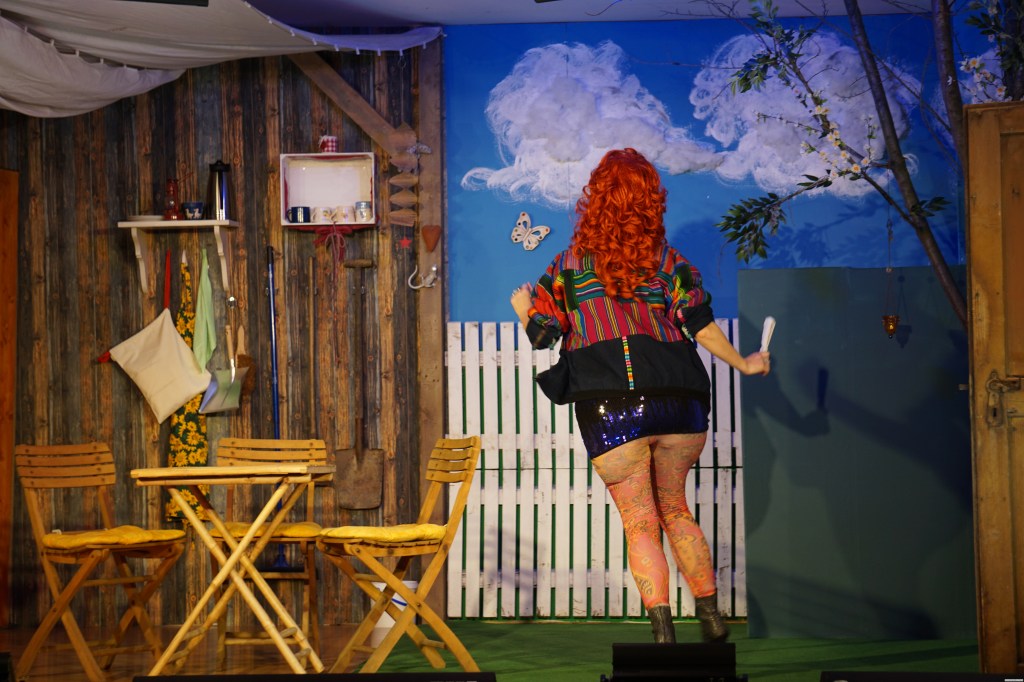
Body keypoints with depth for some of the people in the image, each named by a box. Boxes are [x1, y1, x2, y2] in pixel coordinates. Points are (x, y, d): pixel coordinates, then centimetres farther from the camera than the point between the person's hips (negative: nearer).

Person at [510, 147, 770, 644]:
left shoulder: (570, 264, 3)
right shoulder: (666, 260, 6)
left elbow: (541, 333, 5)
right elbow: (702, 326, 2)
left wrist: (523, 308, 27)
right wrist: (744, 364, 17)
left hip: (610, 413, -2)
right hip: (676, 404, 2)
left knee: (639, 524, 3)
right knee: (675, 510, 19)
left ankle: (662, 630, -8)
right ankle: (711, 616, 19)